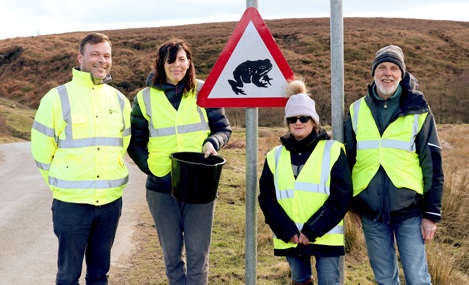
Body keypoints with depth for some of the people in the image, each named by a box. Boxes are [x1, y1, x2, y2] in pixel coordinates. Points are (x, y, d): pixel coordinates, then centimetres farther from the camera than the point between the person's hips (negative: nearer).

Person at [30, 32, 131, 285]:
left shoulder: (119, 100, 6)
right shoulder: (57, 98, -7)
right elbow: (42, 149, -2)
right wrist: (61, 184, 4)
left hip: (111, 201, 4)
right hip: (71, 202, -3)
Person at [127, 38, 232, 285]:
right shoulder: (145, 98, 2)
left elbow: (223, 128, 8)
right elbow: (135, 142, 9)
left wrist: (213, 142, -13)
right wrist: (149, 167, -5)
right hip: (161, 188, 1)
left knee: (198, 252, 3)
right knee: (171, 253, 12)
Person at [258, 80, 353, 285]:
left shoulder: (333, 150, 1)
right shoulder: (275, 156, 10)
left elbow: (341, 196, -7)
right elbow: (267, 198, 4)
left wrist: (312, 231, -14)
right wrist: (288, 232, -10)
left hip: (326, 237, -3)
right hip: (290, 239, 3)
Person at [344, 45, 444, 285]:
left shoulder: (418, 111, -1)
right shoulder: (357, 111, 5)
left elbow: (432, 164, -1)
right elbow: (347, 160, 12)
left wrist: (432, 213, -4)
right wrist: (350, 204, 11)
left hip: (409, 209, -2)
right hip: (370, 211, 2)